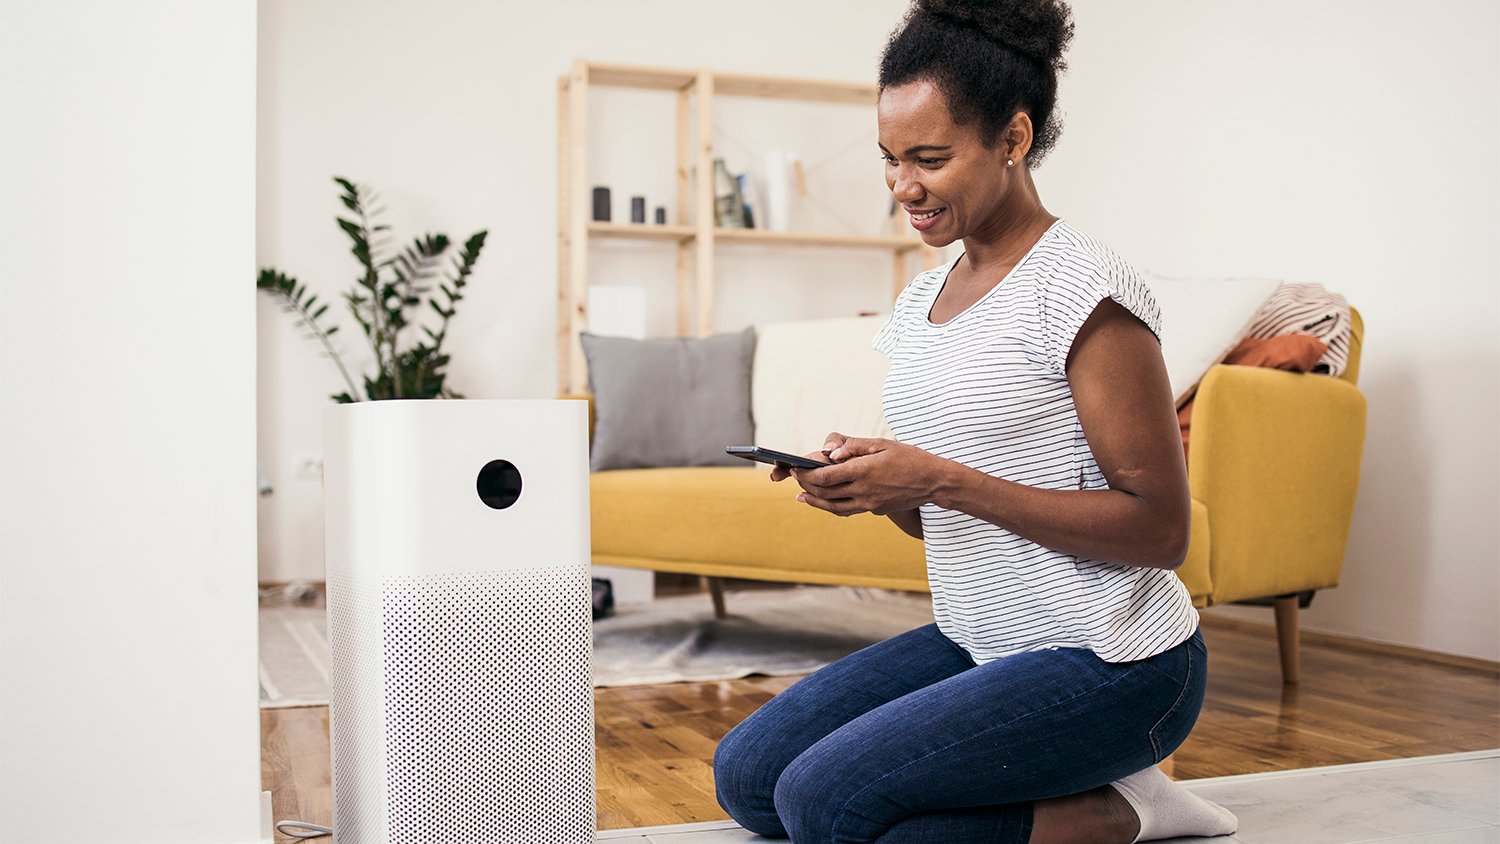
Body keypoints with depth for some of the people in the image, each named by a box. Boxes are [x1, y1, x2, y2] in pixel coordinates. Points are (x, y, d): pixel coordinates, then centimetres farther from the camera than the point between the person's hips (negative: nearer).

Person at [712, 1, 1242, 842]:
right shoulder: (923, 299, 9)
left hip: (1112, 666, -9)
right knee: (745, 774, 3)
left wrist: (937, 478, -24)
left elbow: (1160, 530, -19)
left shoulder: (1086, 289, -17)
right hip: (978, 642, 9)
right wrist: (872, 479, -8)